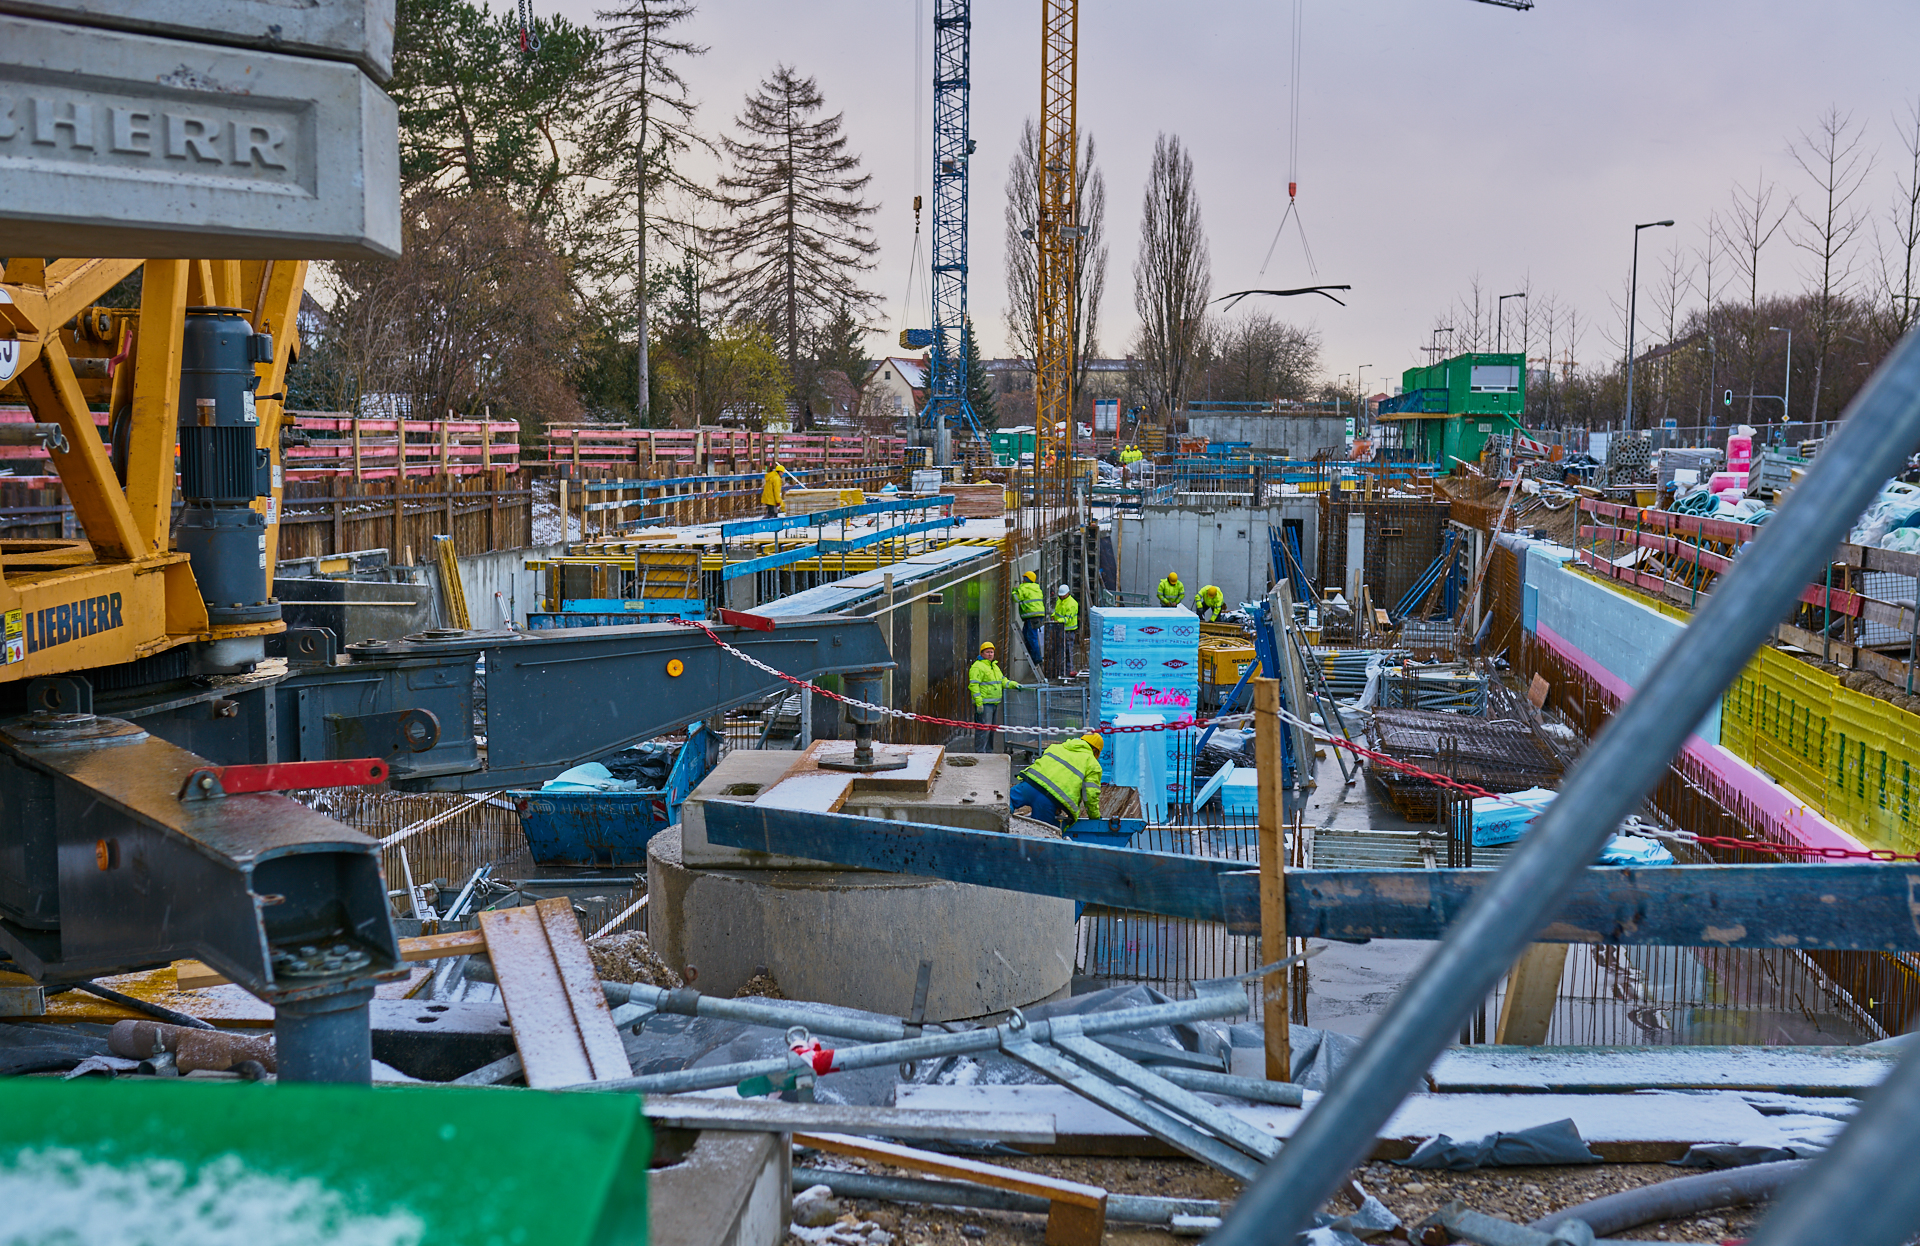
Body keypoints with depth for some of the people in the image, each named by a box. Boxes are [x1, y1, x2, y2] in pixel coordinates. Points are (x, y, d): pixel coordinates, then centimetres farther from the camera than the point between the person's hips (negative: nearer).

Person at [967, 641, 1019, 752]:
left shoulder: (995, 666, 20)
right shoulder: (977, 667, -9)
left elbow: (1003, 681, 25)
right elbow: (974, 685, -16)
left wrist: (1013, 684, 6)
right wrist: (979, 702, -21)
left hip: (994, 703, 9)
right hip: (984, 704, -9)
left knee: (991, 729, 13)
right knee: (983, 729, -11)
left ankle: (988, 752, 21)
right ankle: (980, 753, -8)